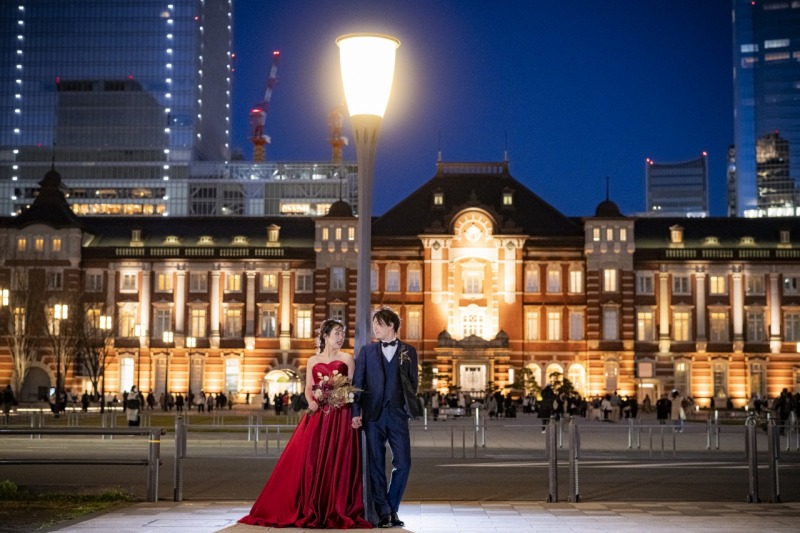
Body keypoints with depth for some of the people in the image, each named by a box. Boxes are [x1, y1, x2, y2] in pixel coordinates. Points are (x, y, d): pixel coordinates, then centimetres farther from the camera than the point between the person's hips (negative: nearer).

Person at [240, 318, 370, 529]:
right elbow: (308, 388, 10)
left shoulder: (347, 358, 8)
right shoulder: (313, 361, 13)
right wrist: (311, 402, -11)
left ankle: (338, 513, 0)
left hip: (341, 418, -2)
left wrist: (355, 414, -13)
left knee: (337, 463, -6)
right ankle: (309, 512, 4)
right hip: (317, 416, 2)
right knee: (309, 462, -5)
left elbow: (353, 387, 3)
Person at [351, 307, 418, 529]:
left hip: (398, 414, 0)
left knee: (403, 464, -4)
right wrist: (356, 413, -4)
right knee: (376, 465, 1)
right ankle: (383, 513, 7)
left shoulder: (409, 351, 9)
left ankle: (392, 509, 12)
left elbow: (413, 382, 10)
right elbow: (357, 383, 4)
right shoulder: (366, 351, 9)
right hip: (373, 415, 0)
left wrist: (408, 406, -2)